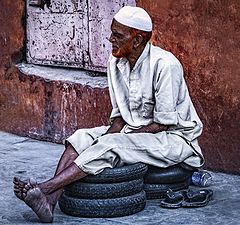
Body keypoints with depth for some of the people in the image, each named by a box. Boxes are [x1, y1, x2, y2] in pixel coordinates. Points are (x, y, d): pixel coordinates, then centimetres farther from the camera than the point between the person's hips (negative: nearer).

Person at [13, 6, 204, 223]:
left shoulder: (164, 65, -21)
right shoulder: (116, 63, 2)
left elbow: (162, 123, -20)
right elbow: (120, 115, 9)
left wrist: (110, 139, -19)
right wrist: (109, 134, -14)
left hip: (173, 138, -7)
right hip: (134, 132, 7)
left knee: (110, 146, -29)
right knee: (82, 137, -14)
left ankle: (45, 188, -33)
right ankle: (49, 201, -31)